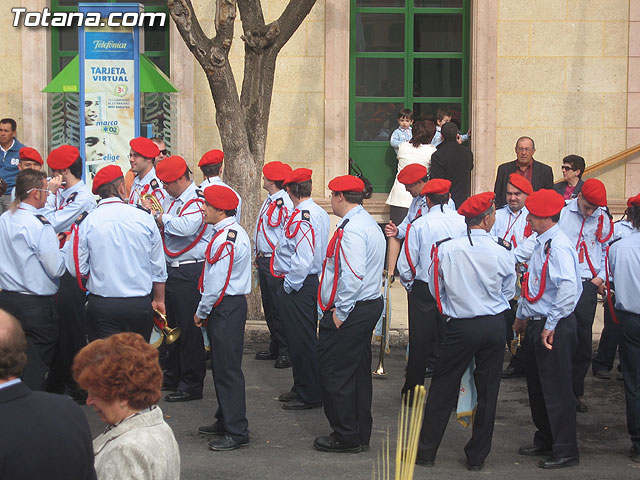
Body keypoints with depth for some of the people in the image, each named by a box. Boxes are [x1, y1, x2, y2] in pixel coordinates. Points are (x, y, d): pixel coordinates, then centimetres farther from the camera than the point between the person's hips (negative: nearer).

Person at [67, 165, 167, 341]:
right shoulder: (144, 218, -1)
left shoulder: (88, 222, -6)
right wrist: (159, 300, 20)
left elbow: (77, 269, -2)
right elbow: (158, 267, 7)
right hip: (140, 305, 1)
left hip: (101, 306, -1)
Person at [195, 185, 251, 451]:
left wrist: (201, 312, -9)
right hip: (229, 306, 11)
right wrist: (205, 311, 17)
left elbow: (217, 284, -21)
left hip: (225, 309, -11)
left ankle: (236, 432, -3)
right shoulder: (234, 232, 13)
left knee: (227, 369, -7)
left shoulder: (225, 240, -21)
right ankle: (225, 421, 30)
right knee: (222, 367, 19)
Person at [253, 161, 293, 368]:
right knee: (268, 306, 15)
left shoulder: (285, 203, -17)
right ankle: (274, 348, 24)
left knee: (279, 307, -6)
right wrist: (258, 254, 21)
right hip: (264, 260, 10)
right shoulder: (269, 201, 13)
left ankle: (286, 351, 1)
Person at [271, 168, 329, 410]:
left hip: (297, 287, -10)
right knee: (305, 338, 18)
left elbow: (303, 259, -28)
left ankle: (310, 396, 4)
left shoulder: (301, 217, -21)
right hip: (312, 280, 10)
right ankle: (302, 387, 29)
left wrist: (289, 285, -17)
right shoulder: (320, 213, 10)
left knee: (301, 340, -2)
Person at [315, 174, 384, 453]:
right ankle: (361, 434, 23)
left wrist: (341, 313, -20)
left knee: (335, 374, -2)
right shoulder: (369, 224, 14)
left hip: (350, 312, -11)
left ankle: (346, 437, 4)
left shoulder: (351, 229, -20)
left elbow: (353, 276, -27)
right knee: (359, 372, 16)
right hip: (369, 305, 11)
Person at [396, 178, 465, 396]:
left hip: (423, 288, -2)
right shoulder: (464, 222, -5)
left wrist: (409, 285, 10)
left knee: (420, 339, 6)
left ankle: (413, 389, 13)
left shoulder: (418, 225, -11)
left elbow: (406, 264, -9)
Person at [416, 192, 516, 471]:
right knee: (487, 392, 11)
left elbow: (435, 289, 1)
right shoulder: (503, 254, -10)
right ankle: (477, 456, 18)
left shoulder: (445, 249, -11)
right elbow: (509, 293, 5)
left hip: (461, 327, -1)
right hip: (494, 325, 1)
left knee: (443, 388, 9)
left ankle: (426, 451, 14)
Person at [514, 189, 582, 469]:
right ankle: (544, 442, 32)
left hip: (555, 328, -10)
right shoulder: (541, 243, 11)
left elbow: (568, 288, -31)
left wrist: (550, 326, -27)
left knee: (556, 390, -3)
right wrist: (522, 315, 28)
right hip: (537, 324, 10)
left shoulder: (558, 246, -20)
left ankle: (565, 451, 6)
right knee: (537, 386, 18)